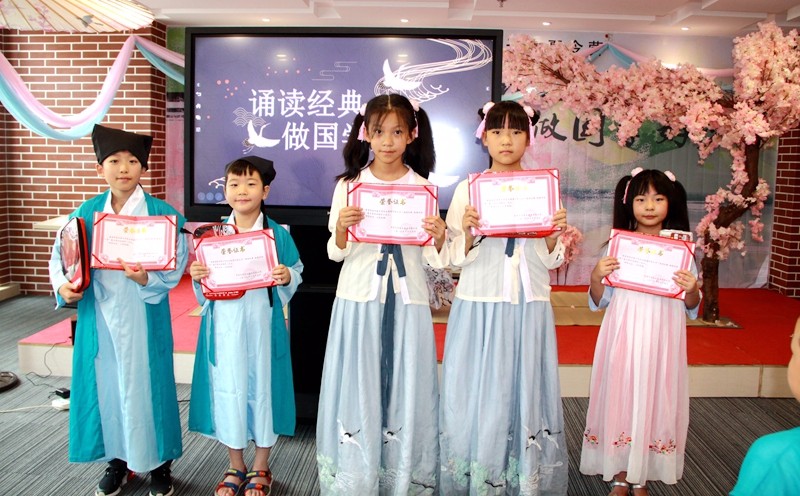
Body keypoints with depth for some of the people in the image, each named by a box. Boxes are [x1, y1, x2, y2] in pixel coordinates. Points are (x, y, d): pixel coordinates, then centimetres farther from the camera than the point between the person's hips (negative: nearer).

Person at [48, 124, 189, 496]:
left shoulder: (162, 213, -7)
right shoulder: (88, 211, 4)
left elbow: (175, 264, -11)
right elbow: (60, 254, 9)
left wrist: (146, 278, -28)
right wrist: (63, 285, -8)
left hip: (143, 316, -3)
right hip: (98, 315, 4)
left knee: (145, 383, 4)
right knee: (105, 383, 12)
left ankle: (159, 463, 23)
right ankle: (118, 459, 32)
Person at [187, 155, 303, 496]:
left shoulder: (277, 234, -3)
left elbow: (295, 272, 2)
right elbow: (205, 288, 10)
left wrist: (286, 277, -19)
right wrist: (196, 276, -11)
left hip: (262, 323, -2)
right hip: (224, 324, 2)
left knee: (262, 386, 7)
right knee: (227, 389, 9)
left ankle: (260, 467, 28)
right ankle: (235, 466, 30)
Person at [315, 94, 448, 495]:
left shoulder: (424, 188, 2)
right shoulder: (349, 185, 2)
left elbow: (435, 260, 2)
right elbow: (336, 253, 4)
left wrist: (439, 236, -18)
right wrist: (342, 226, -15)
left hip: (407, 301, 0)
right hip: (359, 299, 0)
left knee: (404, 388, 6)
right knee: (358, 388, 5)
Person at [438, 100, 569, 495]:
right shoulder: (468, 188, 2)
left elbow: (551, 260, 7)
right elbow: (457, 258, 0)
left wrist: (556, 234, -11)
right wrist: (467, 231, -18)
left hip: (529, 307, 2)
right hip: (479, 305, -1)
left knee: (525, 389, 5)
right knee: (476, 392, 2)